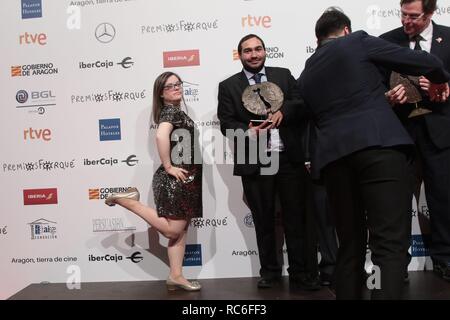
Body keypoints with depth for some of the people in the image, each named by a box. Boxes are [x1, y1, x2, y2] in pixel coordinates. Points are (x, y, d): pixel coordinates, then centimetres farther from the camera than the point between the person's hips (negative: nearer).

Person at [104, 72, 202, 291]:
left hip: (184, 179, 10)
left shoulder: (175, 111, 17)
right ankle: (127, 200, 0)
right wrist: (168, 167, -24)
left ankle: (176, 276, 18)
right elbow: (161, 136, -32)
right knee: (172, 230, -4)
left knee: (180, 231, 11)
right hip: (175, 179, -10)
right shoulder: (171, 111, -12)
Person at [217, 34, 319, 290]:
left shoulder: (284, 75, 12)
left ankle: (299, 273, 18)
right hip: (254, 163, 0)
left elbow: (302, 103, 4)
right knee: (264, 221, 10)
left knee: (296, 218, 5)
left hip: (289, 158, 1)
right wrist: (247, 131, -19)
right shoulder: (228, 86, 8)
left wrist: (283, 111, -15)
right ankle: (270, 271, 25)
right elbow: (226, 123, 0)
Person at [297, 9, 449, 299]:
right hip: (379, 145, -5)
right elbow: (422, 61, 8)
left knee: (350, 244, 14)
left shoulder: (306, 75, 25)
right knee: (390, 243, -8)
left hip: (333, 155, 5)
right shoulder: (358, 41, 11)